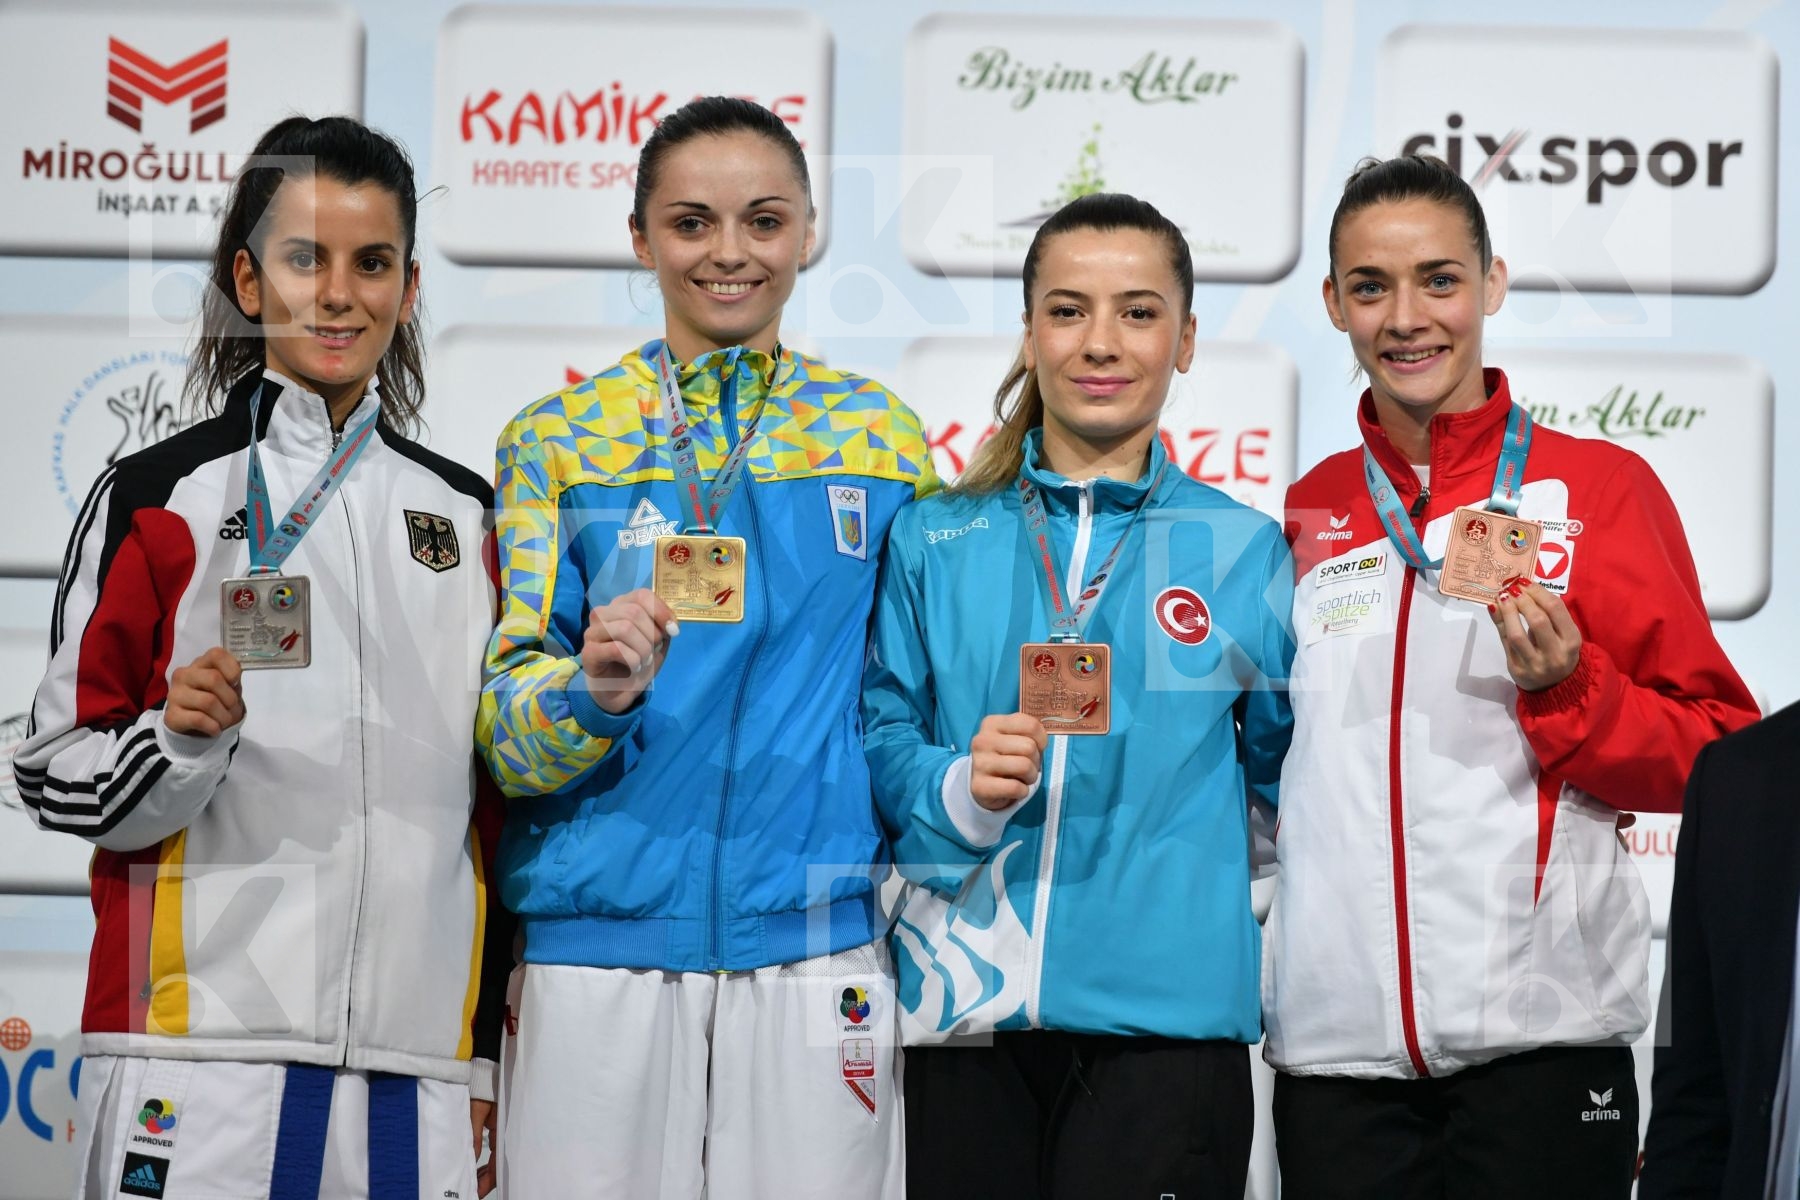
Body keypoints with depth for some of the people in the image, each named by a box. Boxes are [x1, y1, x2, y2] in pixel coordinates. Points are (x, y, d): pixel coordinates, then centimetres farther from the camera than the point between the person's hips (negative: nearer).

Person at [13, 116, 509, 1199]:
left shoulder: (470, 517, 14)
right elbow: (57, 776, 2)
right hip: (201, 1057, -3)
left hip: (414, 1072, 3)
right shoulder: (159, 497, 2)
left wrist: (487, 1055, 14)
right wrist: (181, 738, -18)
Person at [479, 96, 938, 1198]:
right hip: (597, 950, -1)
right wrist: (595, 690, -21)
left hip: (818, 947, 1)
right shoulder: (558, 441, 5)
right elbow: (503, 721, 0)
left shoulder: (883, 436, 8)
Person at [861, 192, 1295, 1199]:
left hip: (1168, 1013, -1)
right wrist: (959, 787, -12)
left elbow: (1284, 767, 14)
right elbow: (878, 735, 6)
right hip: (968, 1007, 1)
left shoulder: (1244, 549, 7)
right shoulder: (934, 540, 8)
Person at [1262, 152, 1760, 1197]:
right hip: (1335, 1038, 3)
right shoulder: (1310, 513, 12)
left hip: (1543, 1029, -3)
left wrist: (1567, 689, -14)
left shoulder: (1602, 486, 1)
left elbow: (1717, 758, 1)